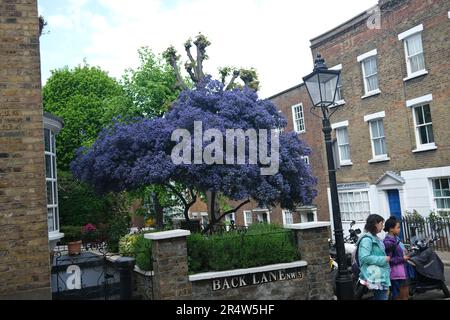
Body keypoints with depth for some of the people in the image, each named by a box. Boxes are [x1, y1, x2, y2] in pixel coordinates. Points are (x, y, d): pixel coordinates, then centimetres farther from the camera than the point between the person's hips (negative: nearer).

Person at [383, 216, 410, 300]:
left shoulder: (396, 238, 8)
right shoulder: (388, 241, -20)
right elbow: (388, 259, -23)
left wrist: (406, 254, 6)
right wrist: (402, 258, -18)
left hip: (402, 271, 9)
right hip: (396, 274, -9)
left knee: (405, 295, 19)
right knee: (398, 296, 2)